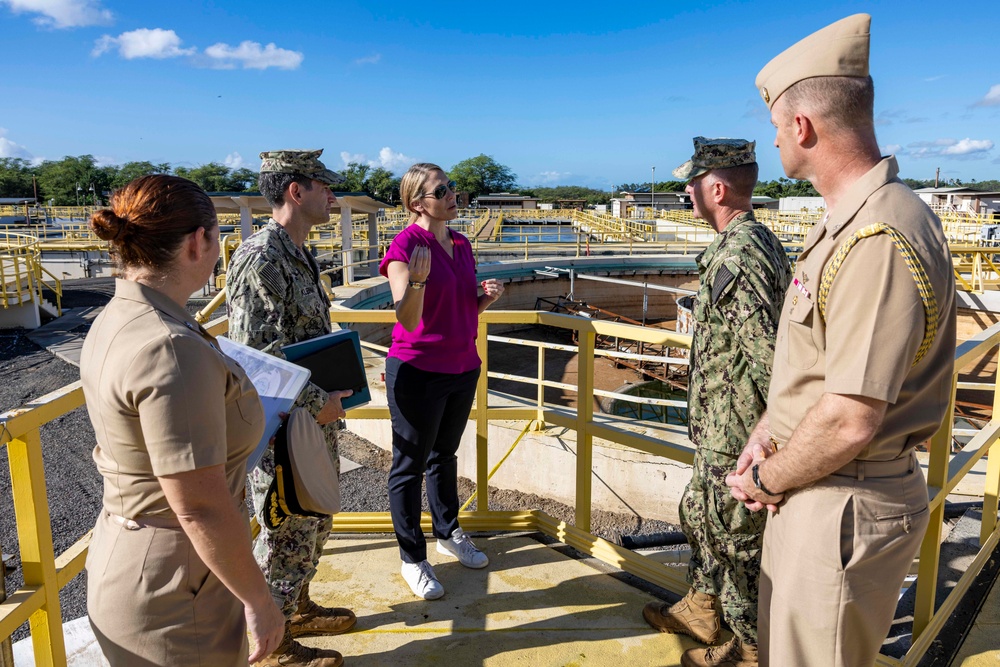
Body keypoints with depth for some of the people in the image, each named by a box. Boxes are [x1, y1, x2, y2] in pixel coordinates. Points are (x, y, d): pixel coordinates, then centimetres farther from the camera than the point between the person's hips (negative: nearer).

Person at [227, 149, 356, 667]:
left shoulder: (298, 255, 11)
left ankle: (299, 609, 43)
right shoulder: (260, 259, -21)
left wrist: (331, 393, 13)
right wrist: (318, 402, -20)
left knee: (314, 520, 23)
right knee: (285, 533, 5)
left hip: (314, 418, 10)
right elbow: (259, 353, -26)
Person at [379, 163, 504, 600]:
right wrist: (416, 280, -39)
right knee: (410, 465, 7)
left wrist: (488, 296, -5)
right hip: (418, 371, -7)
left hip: (463, 367, 7)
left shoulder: (460, 244, 7)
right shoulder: (405, 245, -15)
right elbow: (408, 319, -22)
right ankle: (412, 559, 21)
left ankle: (448, 533, 40)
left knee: (445, 455, 22)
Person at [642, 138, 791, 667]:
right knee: (700, 514, 25)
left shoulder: (733, 258, -25)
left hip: (732, 431, -10)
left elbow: (768, 351, -30)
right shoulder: (762, 240, 8)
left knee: (737, 539, 8)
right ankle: (701, 611, 44)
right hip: (725, 426, 10)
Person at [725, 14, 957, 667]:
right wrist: (766, 437, 4)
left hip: (846, 507, -10)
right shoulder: (841, 225, 8)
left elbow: (850, 421, -29)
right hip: (811, 488, 10)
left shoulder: (880, 239, -27)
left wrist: (765, 481, -13)